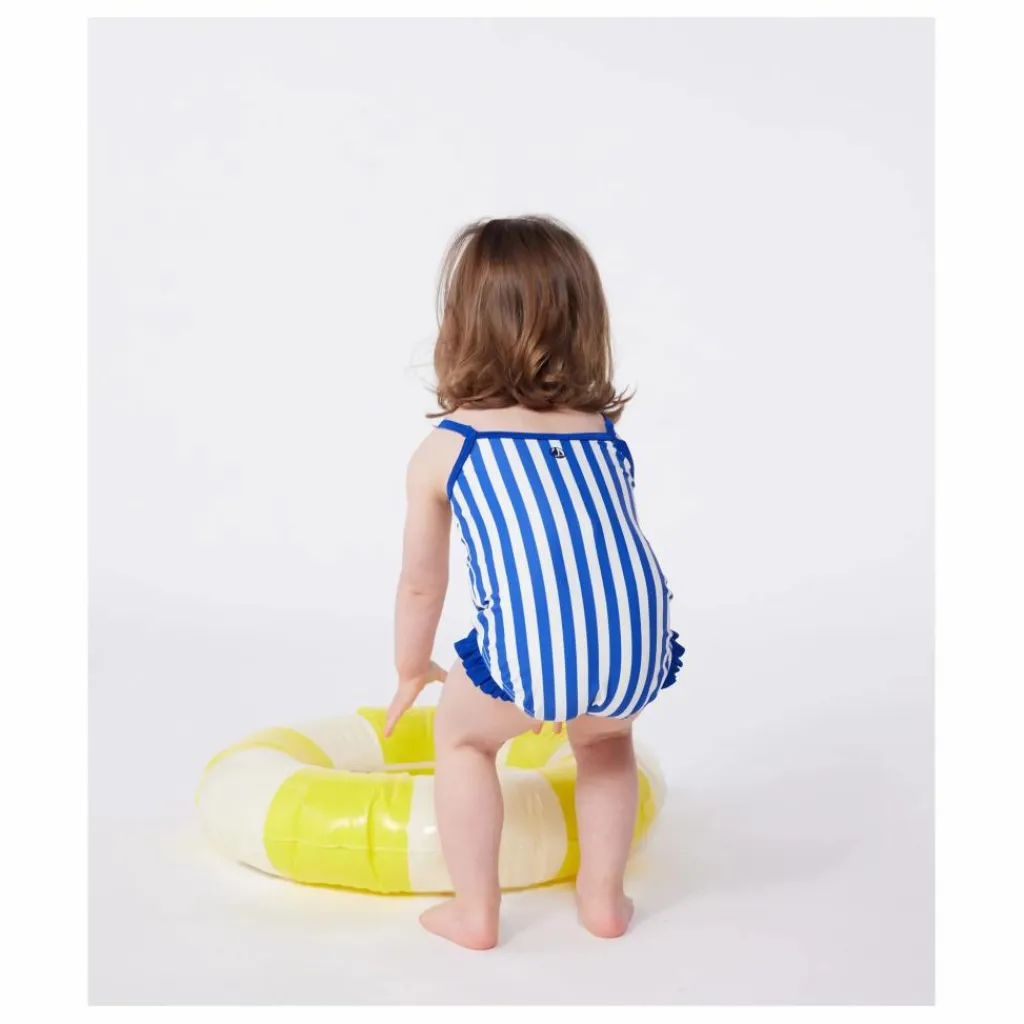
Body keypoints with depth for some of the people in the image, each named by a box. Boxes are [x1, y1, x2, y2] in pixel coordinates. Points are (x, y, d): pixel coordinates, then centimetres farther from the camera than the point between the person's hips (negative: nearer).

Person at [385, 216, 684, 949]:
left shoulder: (442, 449, 15)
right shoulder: (606, 435, 25)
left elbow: (421, 582, 24)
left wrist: (413, 670, 43)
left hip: (530, 654, -4)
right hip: (640, 649, 4)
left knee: (463, 733, 27)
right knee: (605, 738, 36)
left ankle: (476, 910, 28)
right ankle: (603, 896, 37)